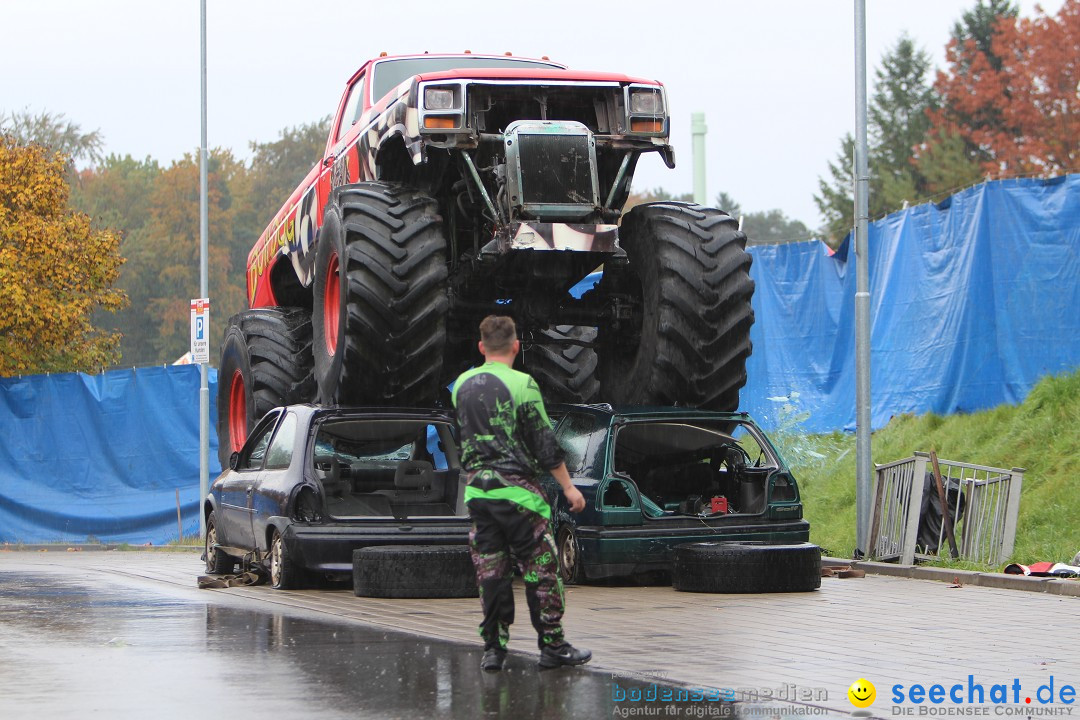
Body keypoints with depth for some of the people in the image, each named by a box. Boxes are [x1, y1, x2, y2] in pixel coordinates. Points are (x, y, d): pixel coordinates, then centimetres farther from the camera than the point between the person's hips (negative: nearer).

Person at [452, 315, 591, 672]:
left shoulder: (462, 385, 7)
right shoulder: (522, 384, -10)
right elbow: (545, 443, -9)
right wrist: (568, 486, -3)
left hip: (477, 490, 5)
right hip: (517, 488, -5)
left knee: (490, 572, 8)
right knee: (541, 568, 2)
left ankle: (493, 647, 8)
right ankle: (552, 645, 4)